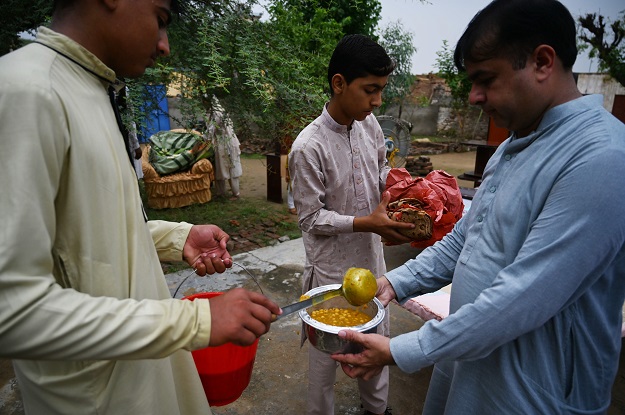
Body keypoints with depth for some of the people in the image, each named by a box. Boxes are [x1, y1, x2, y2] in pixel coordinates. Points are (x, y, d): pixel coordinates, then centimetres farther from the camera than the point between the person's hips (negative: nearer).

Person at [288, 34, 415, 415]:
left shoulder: (370, 124, -4)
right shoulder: (309, 147, -23)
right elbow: (311, 219, -17)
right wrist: (367, 223, -25)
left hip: (371, 255, 7)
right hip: (331, 266, -6)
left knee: (377, 338, 23)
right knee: (327, 346, 14)